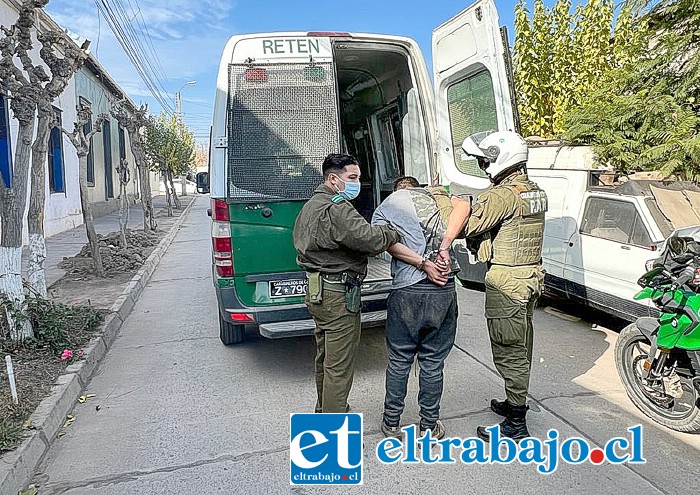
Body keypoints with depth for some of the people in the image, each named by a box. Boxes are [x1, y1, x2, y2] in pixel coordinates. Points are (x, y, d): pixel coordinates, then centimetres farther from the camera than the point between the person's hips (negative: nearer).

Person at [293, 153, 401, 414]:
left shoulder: (311, 205, 15)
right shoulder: (336, 209, -20)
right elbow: (371, 239, -31)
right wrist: (394, 232, -11)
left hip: (318, 292, 11)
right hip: (338, 295, -11)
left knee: (325, 357, 24)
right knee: (339, 367, 0)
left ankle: (324, 409, 42)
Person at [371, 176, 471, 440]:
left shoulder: (383, 208, 13)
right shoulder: (439, 196, 15)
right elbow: (463, 205, -9)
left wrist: (423, 264, -12)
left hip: (405, 292, -1)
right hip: (443, 291, 1)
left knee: (399, 362, 14)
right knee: (433, 363, 13)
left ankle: (392, 422, 29)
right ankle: (429, 426, 27)